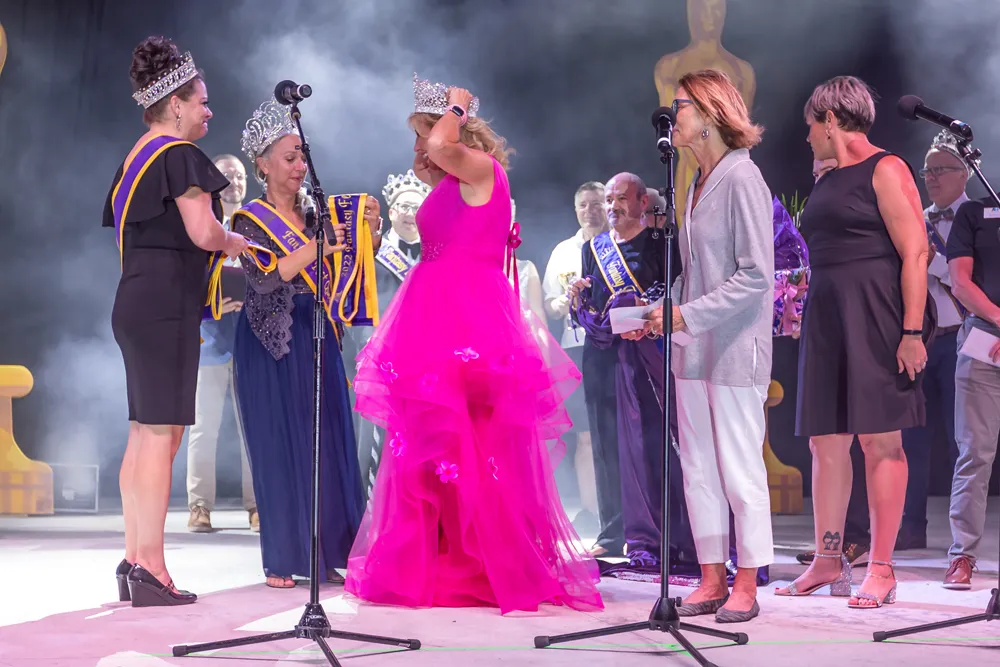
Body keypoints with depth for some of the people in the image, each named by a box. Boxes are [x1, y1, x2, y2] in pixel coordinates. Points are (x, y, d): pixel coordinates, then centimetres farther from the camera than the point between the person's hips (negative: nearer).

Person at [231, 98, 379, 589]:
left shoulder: (315, 215, 11)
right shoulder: (250, 220, -3)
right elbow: (262, 280, -17)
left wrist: (369, 231, -11)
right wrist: (315, 248, -25)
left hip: (317, 338, 5)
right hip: (271, 344, -5)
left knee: (327, 443, 3)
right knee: (278, 446, -2)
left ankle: (327, 554, 9)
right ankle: (281, 561, 5)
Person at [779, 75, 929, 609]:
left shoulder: (884, 169, -5)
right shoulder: (826, 183, 20)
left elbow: (915, 252, -12)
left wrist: (912, 330, -19)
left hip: (874, 315, -8)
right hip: (825, 319, 8)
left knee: (879, 440, -5)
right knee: (826, 442, 8)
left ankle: (881, 570, -1)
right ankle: (827, 561, 15)